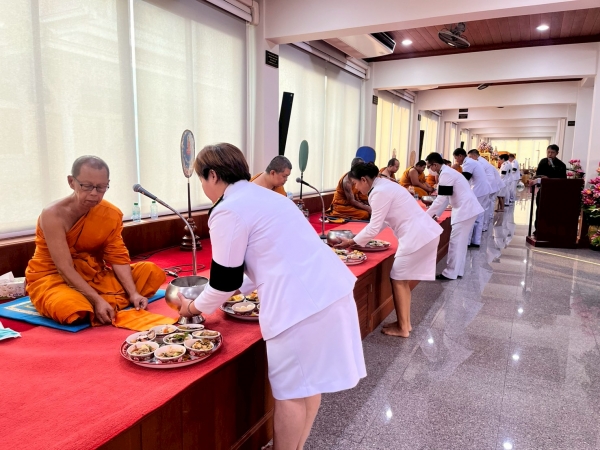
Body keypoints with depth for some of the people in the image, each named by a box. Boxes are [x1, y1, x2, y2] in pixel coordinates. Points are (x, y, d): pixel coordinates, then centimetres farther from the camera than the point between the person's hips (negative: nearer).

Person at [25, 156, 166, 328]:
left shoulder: (112, 214, -9)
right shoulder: (53, 215, -24)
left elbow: (118, 257, -9)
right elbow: (65, 268, -26)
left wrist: (133, 293, -22)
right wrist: (97, 300, -33)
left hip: (92, 274, 5)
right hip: (52, 277, -4)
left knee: (152, 272, -9)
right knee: (70, 308, -39)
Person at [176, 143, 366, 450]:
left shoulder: (228, 210, -8)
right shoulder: (261, 195, 20)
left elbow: (225, 278, -2)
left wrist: (195, 307, 16)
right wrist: (238, 290, 30)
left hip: (301, 301, -10)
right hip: (329, 289, 10)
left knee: (290, 391, 7)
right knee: (308, 383, 20)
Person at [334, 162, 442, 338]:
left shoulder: (379, 192, -17)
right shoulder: (384, 186, 14)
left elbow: (374, 227, -15)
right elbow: (382, 221, 18)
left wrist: (352, 241, -2)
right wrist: (357, 239, 16)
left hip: (417, 236, -10)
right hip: (424, 233, 10)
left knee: (397, 279, 1)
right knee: (402, 279, 15)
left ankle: (402, 328, 12)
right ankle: (405, 323, 25)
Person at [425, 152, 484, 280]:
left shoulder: (445, 174, -17)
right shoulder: (447, 172, 15)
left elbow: (441, 199, -19)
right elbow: (445, 197, 20)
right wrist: (436, 213, 18)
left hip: (465, 210, -10)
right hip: (467, 208, 10)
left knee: (455, 242, -4)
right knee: (460, 242, 15)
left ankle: (450, 273, 3)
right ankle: (458, 271, 22)